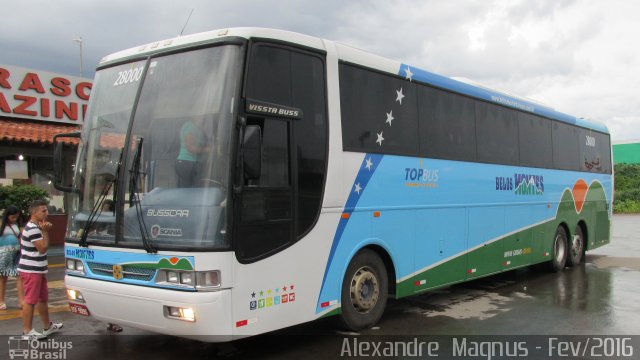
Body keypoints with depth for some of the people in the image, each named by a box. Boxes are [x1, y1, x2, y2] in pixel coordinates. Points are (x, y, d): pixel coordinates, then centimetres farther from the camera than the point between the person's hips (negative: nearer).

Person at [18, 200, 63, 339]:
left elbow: (43, 247, 18)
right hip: (31, 270, -11)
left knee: (43, 298, 17)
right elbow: (43, 248, -20)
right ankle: (27, 331, 0)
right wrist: (45, 231, -12)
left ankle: (47, 326, 28)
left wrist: (45, 230, 4)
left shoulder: (36, 227, 14)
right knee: (30, 300, -5)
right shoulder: (33, 229, -19)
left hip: (38, 270, 11)